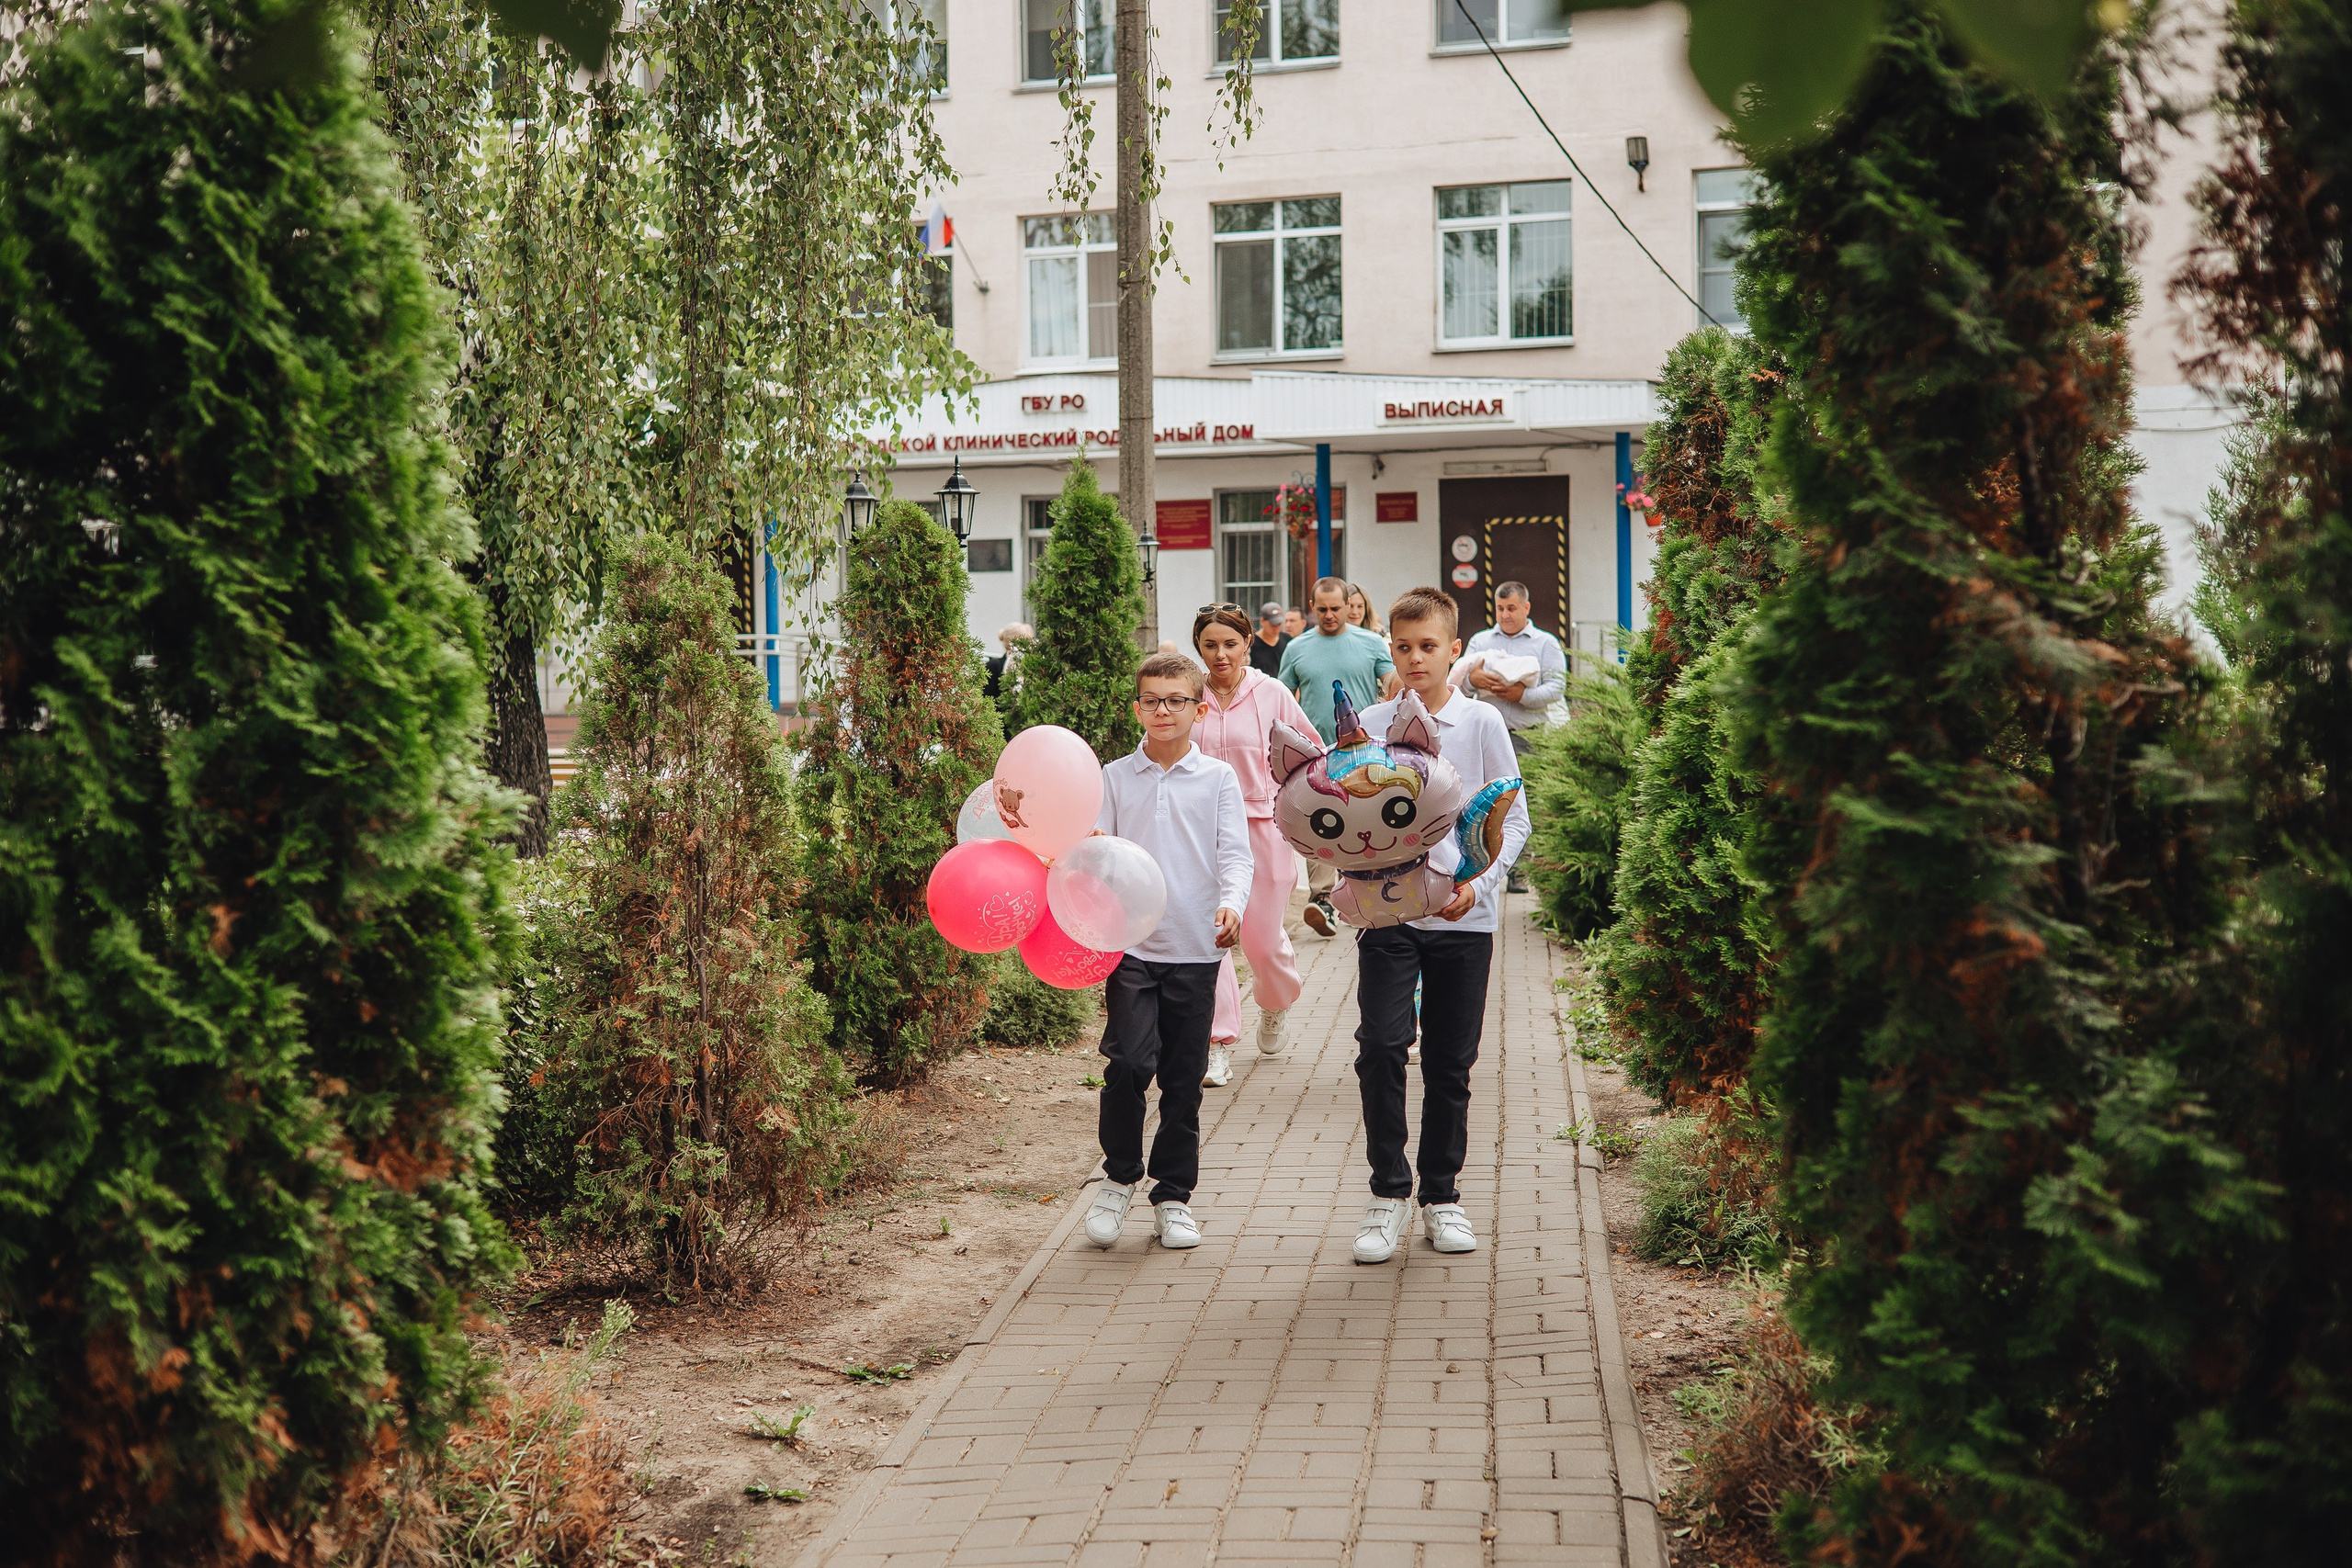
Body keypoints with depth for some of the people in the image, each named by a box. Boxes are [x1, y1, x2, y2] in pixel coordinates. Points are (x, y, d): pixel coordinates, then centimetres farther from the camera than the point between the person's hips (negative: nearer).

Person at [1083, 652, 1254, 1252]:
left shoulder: (1218, 778, 5)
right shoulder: (1114, 778, 7)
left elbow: (1234, 852, -1)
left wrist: (1232, 903, -19)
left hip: (1195, 949, 0)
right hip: (1130, 944, 0)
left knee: (1184, 1079, 6)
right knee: (1129, 1062, -14)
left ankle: (1173, 1196, 20)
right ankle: (1119, 1176, 8)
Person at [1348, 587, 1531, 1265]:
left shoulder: (1482, 723, 1)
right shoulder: (1369, 727, 3)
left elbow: (1513, 818, 2)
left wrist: (1478, 883, -12)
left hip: (1463, 917, 0)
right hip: (1386, 911, 0)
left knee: (1451, 1062, 7)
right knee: (1380, 1046, -13)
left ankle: (1441, 1196, 22)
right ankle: (1387, 1193, 0)